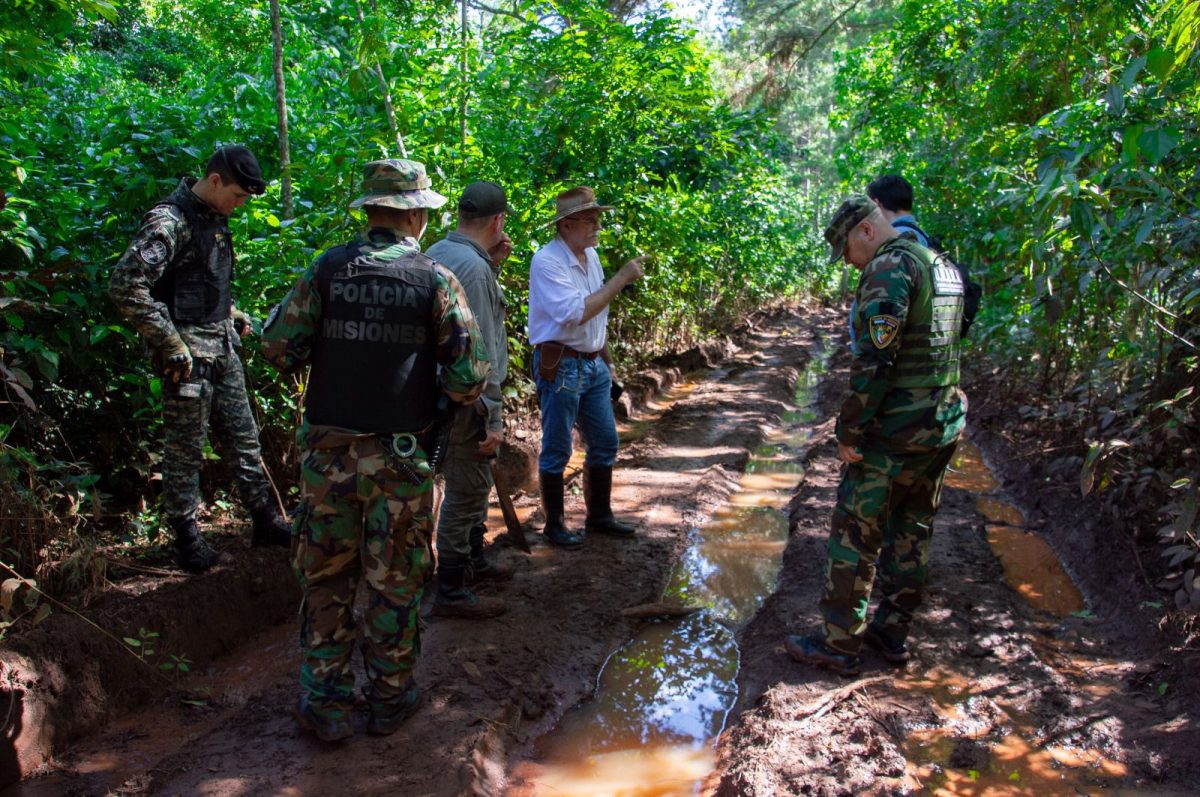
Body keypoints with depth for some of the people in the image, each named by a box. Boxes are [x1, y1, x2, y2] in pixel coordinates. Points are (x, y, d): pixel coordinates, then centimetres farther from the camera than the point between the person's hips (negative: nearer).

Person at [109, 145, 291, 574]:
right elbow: (126, 286, -26)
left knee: (244, 438, 13)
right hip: (188, 356, -8)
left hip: (222, 348, 8)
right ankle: (186, 536, 19)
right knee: (185, 451, 5)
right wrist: (170, 345, -23)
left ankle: (267, 522, 23)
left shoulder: (214, 218, 10)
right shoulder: (170, 221, -18)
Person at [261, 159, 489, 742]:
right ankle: (389, 699, 26)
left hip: (328, 453, 2)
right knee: (394, 584, 13)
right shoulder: (435, 280, -6)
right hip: (400, 457, -1)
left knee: (326, 579, 15)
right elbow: (467, 377, -8)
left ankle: (325, 704, 24)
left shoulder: (327, 269, -2)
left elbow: (278, 348, -3)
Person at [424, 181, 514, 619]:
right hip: (466, 399, -10)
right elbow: (480, 351, -24)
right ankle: (451, 591, 13)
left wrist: (492, 263, 7)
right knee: (466, 489, 1)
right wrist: (492, 417, -20)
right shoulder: (472, 268, -22)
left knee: (472, 483, 24)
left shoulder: (438, 252, 7)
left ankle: (473, 559, 42)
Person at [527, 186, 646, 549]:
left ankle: (599, 516, 30)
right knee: (557, 450, 4)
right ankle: (554, 524, 19)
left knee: (605, 443, 14)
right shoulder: (547, 262, -17)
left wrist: (607, 358, 17)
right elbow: (576, 312, -27)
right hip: (560, 366, -8)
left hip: (593, 364, 8)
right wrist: (622, 278, -24)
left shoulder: (591, 255, 9)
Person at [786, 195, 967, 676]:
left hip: (894, 434, -9)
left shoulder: (890, 266, -15)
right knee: (912, 532, 16)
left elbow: (875, 357, -23)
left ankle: (838, 644, 11)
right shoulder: (945, 267, 14)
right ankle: (893, 633, 28)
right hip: (945, 426, 9)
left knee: (855, 536, 1)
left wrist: (849, 430, -17)